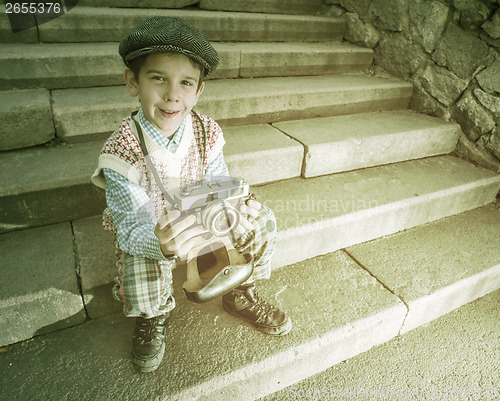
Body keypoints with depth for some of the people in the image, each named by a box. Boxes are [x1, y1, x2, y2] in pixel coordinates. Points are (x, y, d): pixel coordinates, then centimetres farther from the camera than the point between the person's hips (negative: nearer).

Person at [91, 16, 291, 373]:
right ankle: (154, 315, 11)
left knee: (263, 221, -9)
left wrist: (237, 207, -34)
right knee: (143, 279, -31)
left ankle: (240, 294, 16)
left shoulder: (207, 133, -16)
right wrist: (161, 243, -54)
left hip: (199, 220, 4)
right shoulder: (122, 152, -28)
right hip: (145, 233, -3)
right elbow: (132, 229, -30)